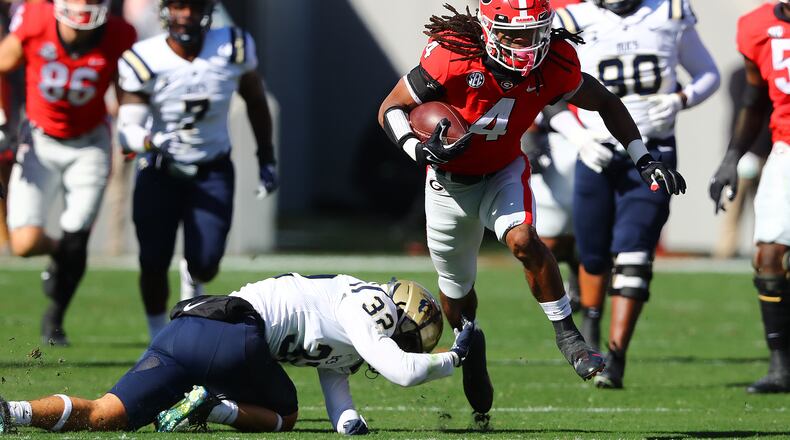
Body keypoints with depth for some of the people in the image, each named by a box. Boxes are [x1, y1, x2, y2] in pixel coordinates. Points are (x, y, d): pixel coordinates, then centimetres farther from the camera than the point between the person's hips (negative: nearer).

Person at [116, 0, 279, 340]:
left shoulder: (233, 49, -12)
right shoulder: (145, 61, -18)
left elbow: (255, 102, 6)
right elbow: (128, 131, -19)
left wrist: (267, 159, 9)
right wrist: (155, 142, -40)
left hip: (212, 171, 1)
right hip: (159, 171, -1)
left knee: (205, 264, -10)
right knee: (154, 263, -6)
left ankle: (192, 282, 28)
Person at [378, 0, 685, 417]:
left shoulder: (555, 64, -22)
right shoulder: (452, 57, -31)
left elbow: (605, 103, -3)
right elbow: (391, 109, -19)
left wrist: (643, 159, -9)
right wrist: (419, 150, -38)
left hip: (504, 172, 0)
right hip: (450, 181, 0)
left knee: (523, 240, -30)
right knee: (456, 286, 14)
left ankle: (566, 333, -16)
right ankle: (470, 349, 45)